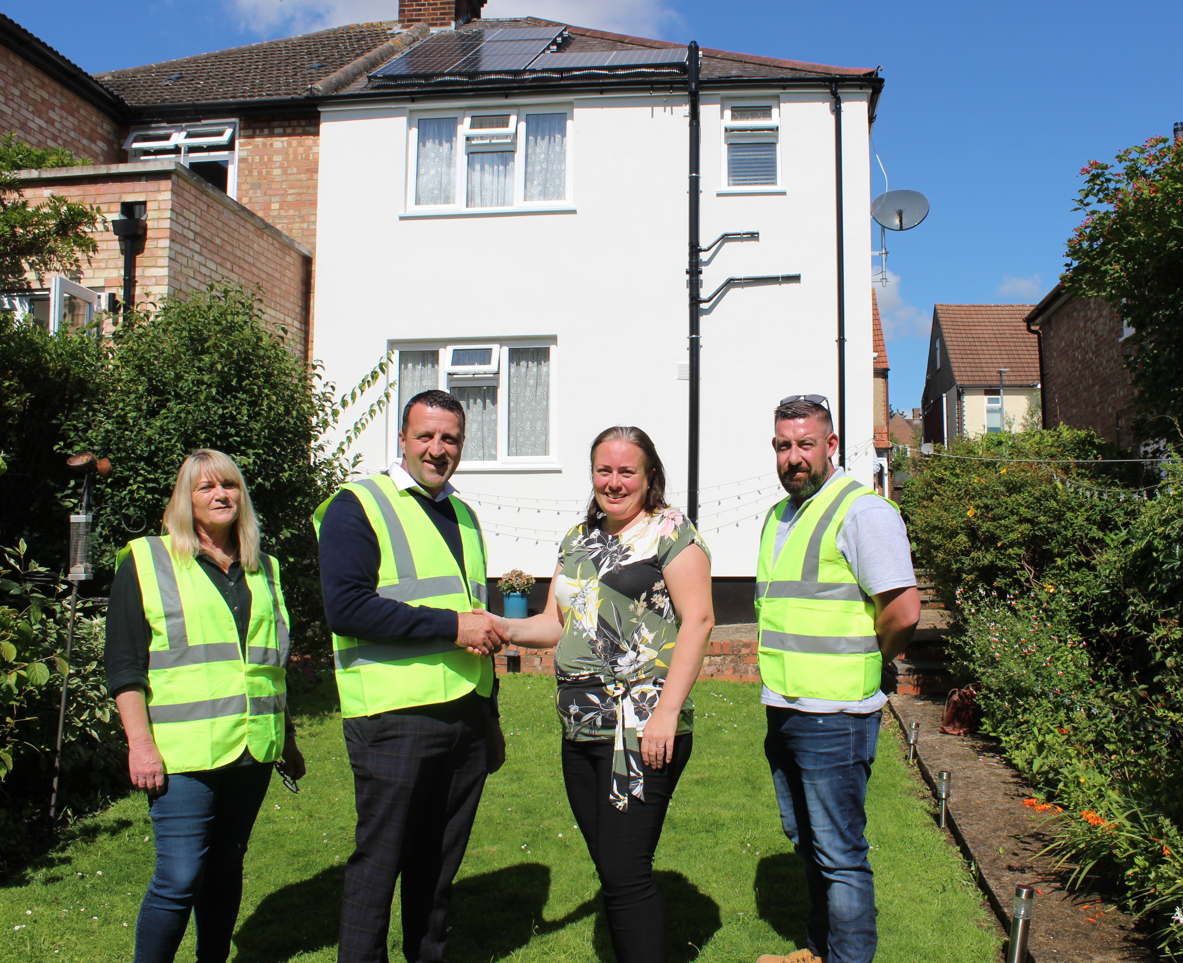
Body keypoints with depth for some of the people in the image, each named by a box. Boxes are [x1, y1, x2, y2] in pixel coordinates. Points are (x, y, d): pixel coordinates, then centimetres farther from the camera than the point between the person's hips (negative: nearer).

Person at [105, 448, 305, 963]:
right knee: (179, 879, -6)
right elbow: (124, 665, -3)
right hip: (184, 751, -4)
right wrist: (140, 743, -11)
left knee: (226, 869, 12)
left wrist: (289, 741, 21)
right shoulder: (146, 562, 2)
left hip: (253, 748, 5)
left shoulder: (263, 570, 16)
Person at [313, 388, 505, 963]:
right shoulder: (358, 506, -4)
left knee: (440, 861, 15)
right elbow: (345, 607, -18)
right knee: (379, 861, 3)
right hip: (395, 718, -6)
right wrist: (450, 625, -18)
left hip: (465, 716, 6)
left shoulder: (463, 516, 19)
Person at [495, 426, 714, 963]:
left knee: (625, 875, -5)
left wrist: (667, 711, -19)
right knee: (612, 872, 14)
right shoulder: (579, 539, 17)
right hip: (580, 730, 7)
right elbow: (557, 622, 19)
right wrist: (506, 629, -2)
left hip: (643, 732, -7)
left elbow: (698, 620, -12)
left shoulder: (669, 531, -4)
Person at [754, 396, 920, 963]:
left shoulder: (861, 511, -14)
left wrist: (865, 663, -6)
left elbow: (904, 610, -21)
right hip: (782, 709, 9)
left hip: (833, 717, -9)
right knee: (804, 839, 21)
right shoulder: (778, 516, 14)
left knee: (839, 854, 1)